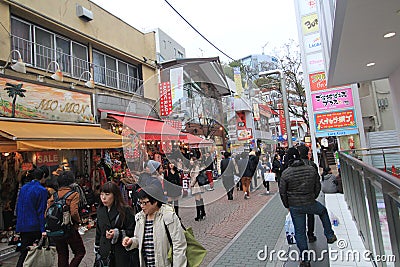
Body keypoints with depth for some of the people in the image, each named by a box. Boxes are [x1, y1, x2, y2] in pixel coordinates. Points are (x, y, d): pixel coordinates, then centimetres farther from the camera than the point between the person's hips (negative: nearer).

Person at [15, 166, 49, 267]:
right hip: (34, 226, -6)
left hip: (22, 225, 6)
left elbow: (18, 207, 13)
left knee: (24, 251, 14)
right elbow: (41, 211, -14)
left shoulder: (23, 188, 7)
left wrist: (20, 223, 21)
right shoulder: (42, 190, -13)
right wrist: (43, 229, -12)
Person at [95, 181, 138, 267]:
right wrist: (97, 248, 17)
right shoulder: (100, 210, 6)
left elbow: (132, 232, -13)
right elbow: (98, 231, 16)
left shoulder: (126, 210, -13)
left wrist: (117, 234, -25)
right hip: (105, 252, 5)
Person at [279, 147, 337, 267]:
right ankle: (330, 236, 42)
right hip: (310, 204, 2)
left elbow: (282, 192, -7)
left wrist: (287, 206, 8)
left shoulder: (285, 173, -12)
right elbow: (318, 187, 6)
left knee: (299, 232, 10)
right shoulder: (311, 170, -4)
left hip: (295, 207, -2)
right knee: (323, 211, 34)